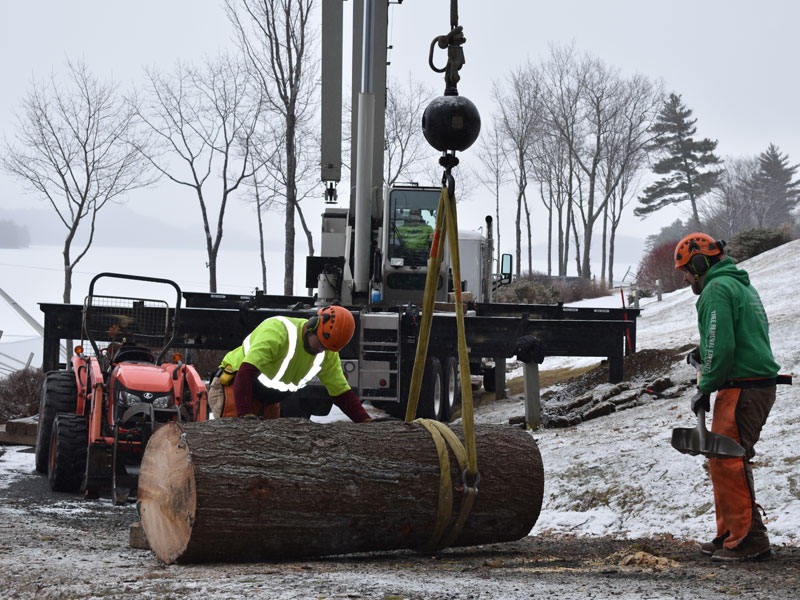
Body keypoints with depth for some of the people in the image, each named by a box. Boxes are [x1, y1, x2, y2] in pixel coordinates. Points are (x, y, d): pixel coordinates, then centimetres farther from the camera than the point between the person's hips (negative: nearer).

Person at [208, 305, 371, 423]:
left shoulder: (328, 353, -6)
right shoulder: (277, 332, -32)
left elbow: (341, 392, 1)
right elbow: (246, 372, -40)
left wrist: (365, 420, -14)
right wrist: (245, 414, -49)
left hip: (268, 402, 7)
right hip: (232, 387, -7)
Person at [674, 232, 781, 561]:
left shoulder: (716, 290, -10)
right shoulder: (742, 285, 22)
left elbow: (721, 346, -19)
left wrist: (704, 389, -11)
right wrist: (706, 353, 21)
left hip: (740, 388, -10)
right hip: (761, 386, 10)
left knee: (728, 462, -9)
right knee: (724, 461, 14)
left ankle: (749, 538, -10)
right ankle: (729, 534, 17)